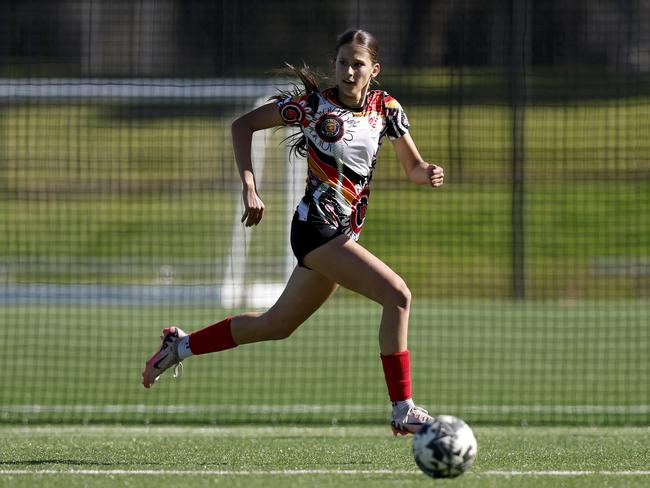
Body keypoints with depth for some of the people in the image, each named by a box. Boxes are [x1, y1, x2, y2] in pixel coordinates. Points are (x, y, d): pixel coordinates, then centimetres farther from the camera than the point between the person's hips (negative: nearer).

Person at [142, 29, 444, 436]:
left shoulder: (385, 107, 5)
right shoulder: (314, 103, -9)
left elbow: (413, 166, 11)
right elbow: (243, 124, -2)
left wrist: (428, 173, -14)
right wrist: (249, 187, -12)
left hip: (343, 234, 7)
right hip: (316, 228, -7)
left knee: (277, 324, 19)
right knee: (397, 294, -21)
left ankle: (180, 345, 36)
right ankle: (403, 410, -17)